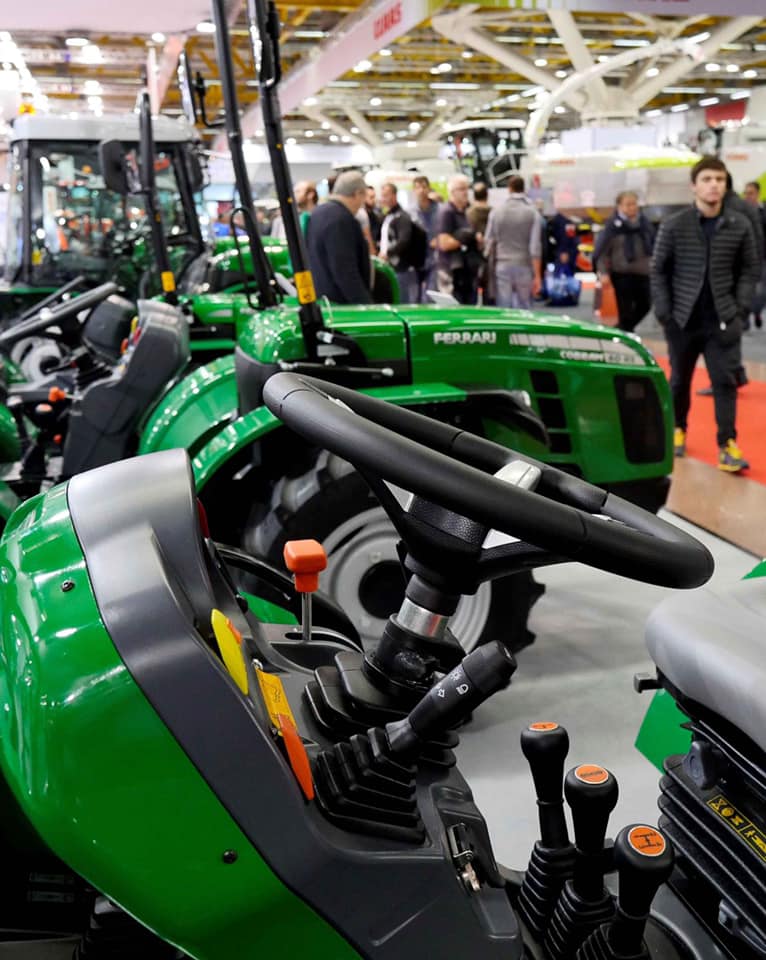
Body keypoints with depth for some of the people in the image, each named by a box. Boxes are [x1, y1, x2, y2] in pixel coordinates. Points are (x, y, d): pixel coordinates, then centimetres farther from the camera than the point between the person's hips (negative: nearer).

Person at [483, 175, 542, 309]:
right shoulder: (532, 213, -4)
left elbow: (489, 243, 3)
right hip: (524, 267, -1)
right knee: (524, 310, 9)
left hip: (502, 267, 1)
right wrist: (537, 276, -5)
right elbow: (535, 247, -7)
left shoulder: (496, 212, 1)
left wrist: (491, 266, 13)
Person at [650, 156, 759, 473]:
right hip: (683, 319, 0)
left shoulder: (740, 226, 1)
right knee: (679, 380, 13)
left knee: (725, 381, -4)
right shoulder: (674, 226, -5)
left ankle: (727, 445, -2)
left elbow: (750, 268, 7)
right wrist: (664, 312, -6)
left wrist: (741, 306, -3)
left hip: (723, 320, 1)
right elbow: (658, 271, -1)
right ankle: (677, 430, 33)